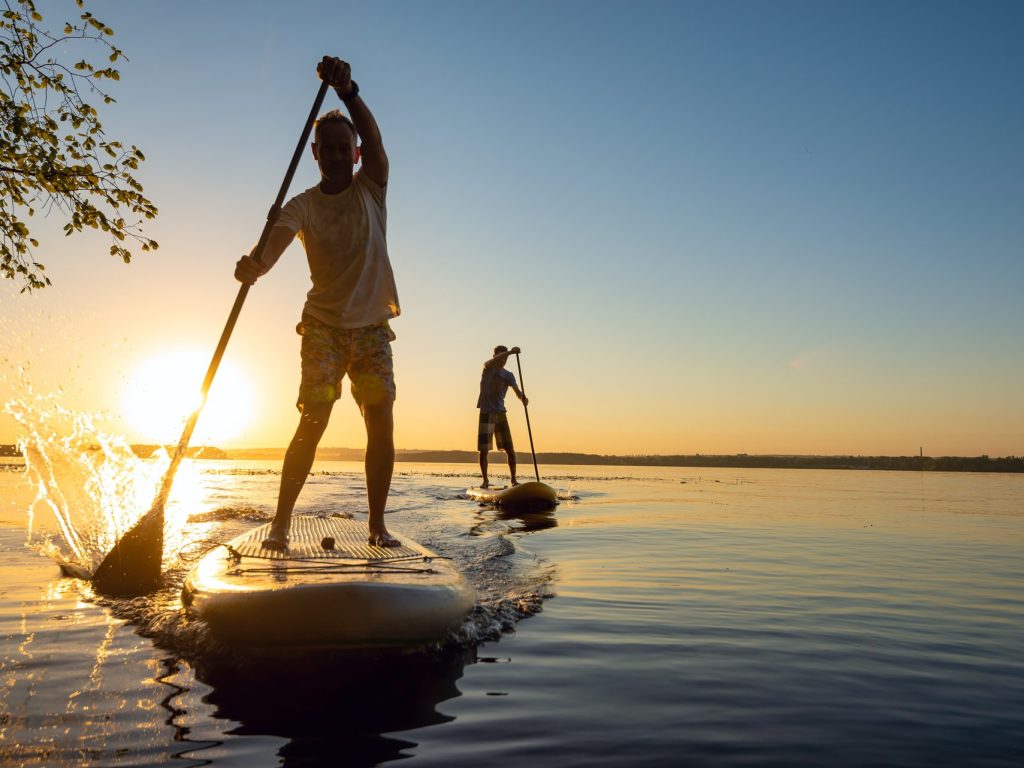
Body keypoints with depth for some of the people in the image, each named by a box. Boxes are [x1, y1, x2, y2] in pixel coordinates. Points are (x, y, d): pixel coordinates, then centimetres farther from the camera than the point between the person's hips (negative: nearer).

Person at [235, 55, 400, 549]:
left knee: (381, 424, -4)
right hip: (323, 325, -1)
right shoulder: (302, 206, -2)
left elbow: (373, 139, -17)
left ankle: (377, 525, 6)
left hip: (373, 326, 2)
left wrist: (348, 92, -35)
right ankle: (281, 523, -3)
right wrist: (254, 266, -45)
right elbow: (276, 241, -21)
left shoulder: (371, 188, 2)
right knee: (313, 422, -11)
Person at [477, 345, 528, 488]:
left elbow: (517, 390, -6)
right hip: (486, 413, -3)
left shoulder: (509, 375, 9)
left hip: (501, 413, 3)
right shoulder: (488, 368, 0)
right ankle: (485, 480, 6)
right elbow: (492, 362, -25)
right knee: (484, 450, -4)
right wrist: (510, 352, -40)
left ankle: (514, 480, 7)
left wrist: (523, 397, -31)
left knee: (510, 449, 0)